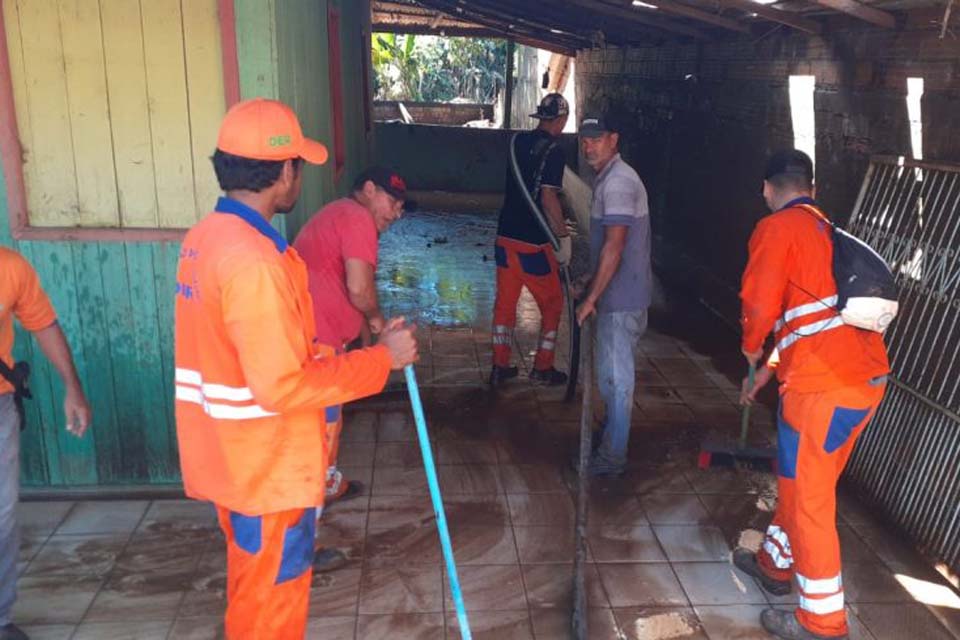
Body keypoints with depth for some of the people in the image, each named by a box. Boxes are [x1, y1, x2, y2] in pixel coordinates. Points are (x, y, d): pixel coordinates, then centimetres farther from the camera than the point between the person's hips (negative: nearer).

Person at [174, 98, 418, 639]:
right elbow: (284, 388, -28)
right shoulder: (253, 260, -28)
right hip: (267, 466, -9)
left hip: (232, 457, 9)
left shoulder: (207, 236, 3)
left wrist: (322, 353, 13)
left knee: (254, 588, 28)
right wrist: (382, 358, -20)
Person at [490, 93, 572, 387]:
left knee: (505, 301, 14)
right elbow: (548, 199, -21)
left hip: (506, 236, 7)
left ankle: (500, 366, 20)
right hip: (534, 243, -6)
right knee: (552, 304, 11)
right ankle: (543, 368, 17)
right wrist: (564, 236, -14)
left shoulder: (518, 141, 7)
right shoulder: (553, 151, -14)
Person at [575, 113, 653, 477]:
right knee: (612, 374, 21)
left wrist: (591, 297, -21)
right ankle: (610, 437, 37)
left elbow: (614, 246, -24)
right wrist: (592, 283, 25)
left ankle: (613, 458, 8)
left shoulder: (618, 182, -18)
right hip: (619, 294, 10)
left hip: (622, 298, -10)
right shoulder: (609, 177, 15)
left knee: (615, 376, -2)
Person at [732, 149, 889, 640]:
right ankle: (776, 564, 41)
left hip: (823, 385, -8)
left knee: (807, 497, 4)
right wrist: (769, 370, 37)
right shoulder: (830, 233, 22)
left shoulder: (777, 228, -4)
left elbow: (760, 306, -13)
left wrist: (751, 348, 10)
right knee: (800, 479, 24)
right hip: (869, 378, 9)